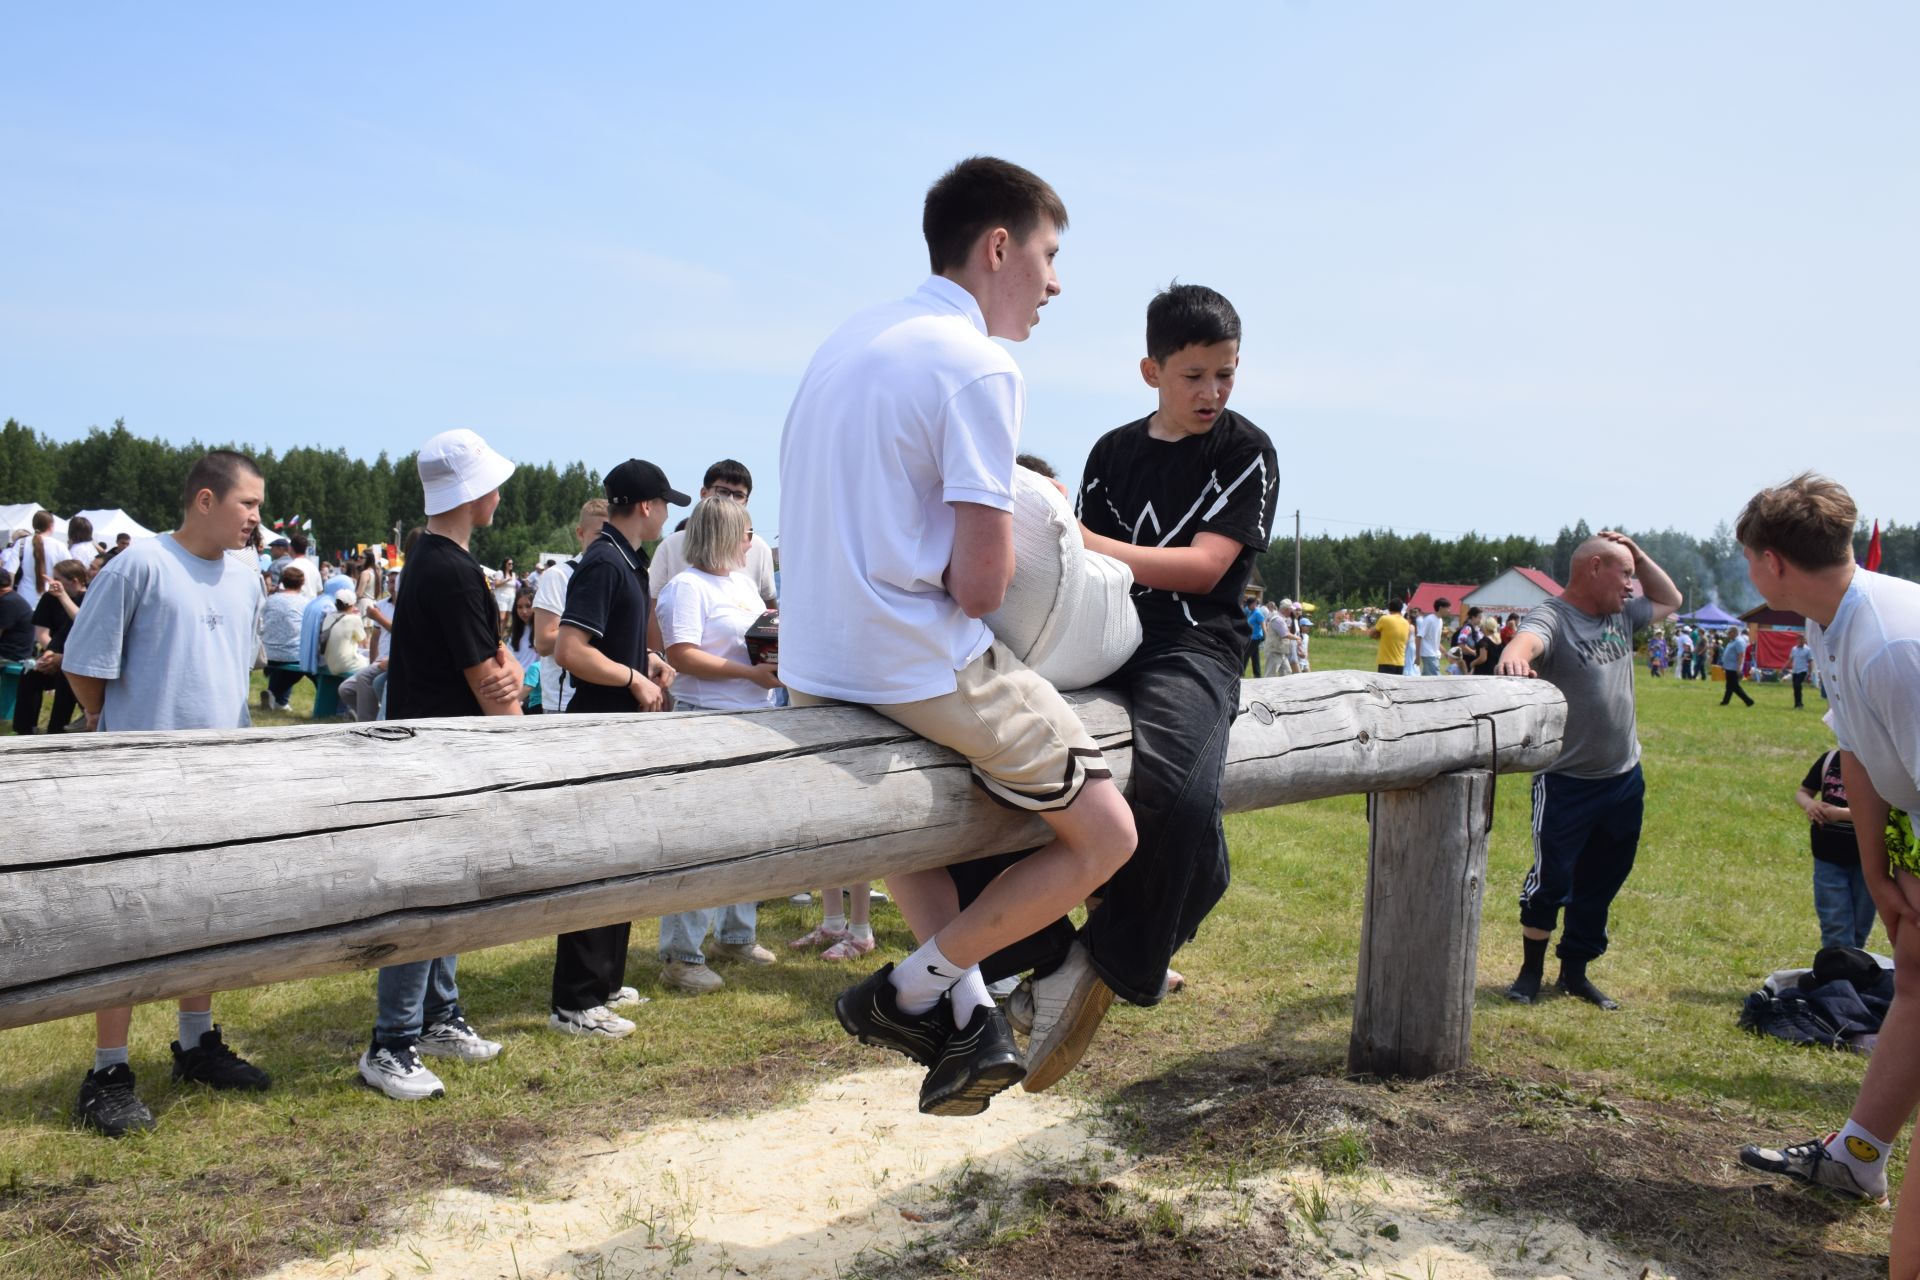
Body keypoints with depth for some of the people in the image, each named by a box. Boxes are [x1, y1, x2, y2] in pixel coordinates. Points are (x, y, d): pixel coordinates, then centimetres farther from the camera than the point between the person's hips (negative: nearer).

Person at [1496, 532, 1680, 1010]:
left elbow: (1670, 600, 26)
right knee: (1551, 880, -2)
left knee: (1601, 883, 14)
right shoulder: (1552, 617, -16)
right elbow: (1528, 639, -38)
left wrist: (1637, 552, 8)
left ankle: (1574, 972, 27)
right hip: (1567, 782, -7)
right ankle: (1531, 971, 17)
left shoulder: (1622, 615, 9)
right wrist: (1514, 655, -64)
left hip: (1624, 778, 8)